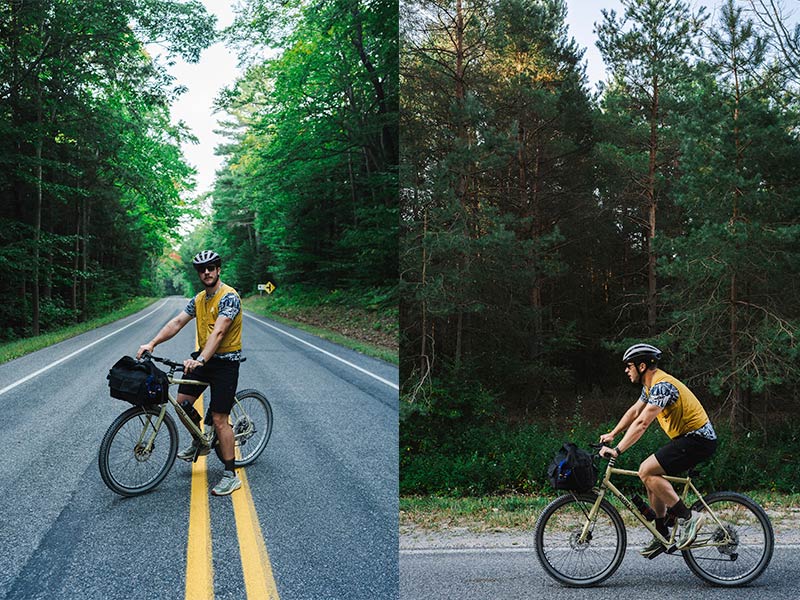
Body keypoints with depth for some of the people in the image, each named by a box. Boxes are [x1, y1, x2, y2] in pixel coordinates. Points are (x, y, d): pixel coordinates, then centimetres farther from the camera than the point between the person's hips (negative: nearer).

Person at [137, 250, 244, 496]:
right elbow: (176, 323, 3)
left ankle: (231, 476, 1)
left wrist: (200, 360, -40)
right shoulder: (198, 299, 9)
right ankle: (200, 443, 27)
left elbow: (218, 332, -28)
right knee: (183, 401, 1)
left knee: (219, 419, -8)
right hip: (204, 358, 8)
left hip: (225, 361, -8)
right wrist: (152, 343, -10)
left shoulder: (229, 296, -17)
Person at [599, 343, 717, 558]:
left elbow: (642, 423, -27)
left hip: (698, 440, -10)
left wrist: (617, 450, -27)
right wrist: (612, 435, 19)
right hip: (688, 438, 10)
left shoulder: (661, 385, -21)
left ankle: (687, 518, -10)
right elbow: (634, 412, 23)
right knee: (651, 478, 8)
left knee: (647, 471, -19)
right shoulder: (651, 385, 11)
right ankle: (662, 536, 17)